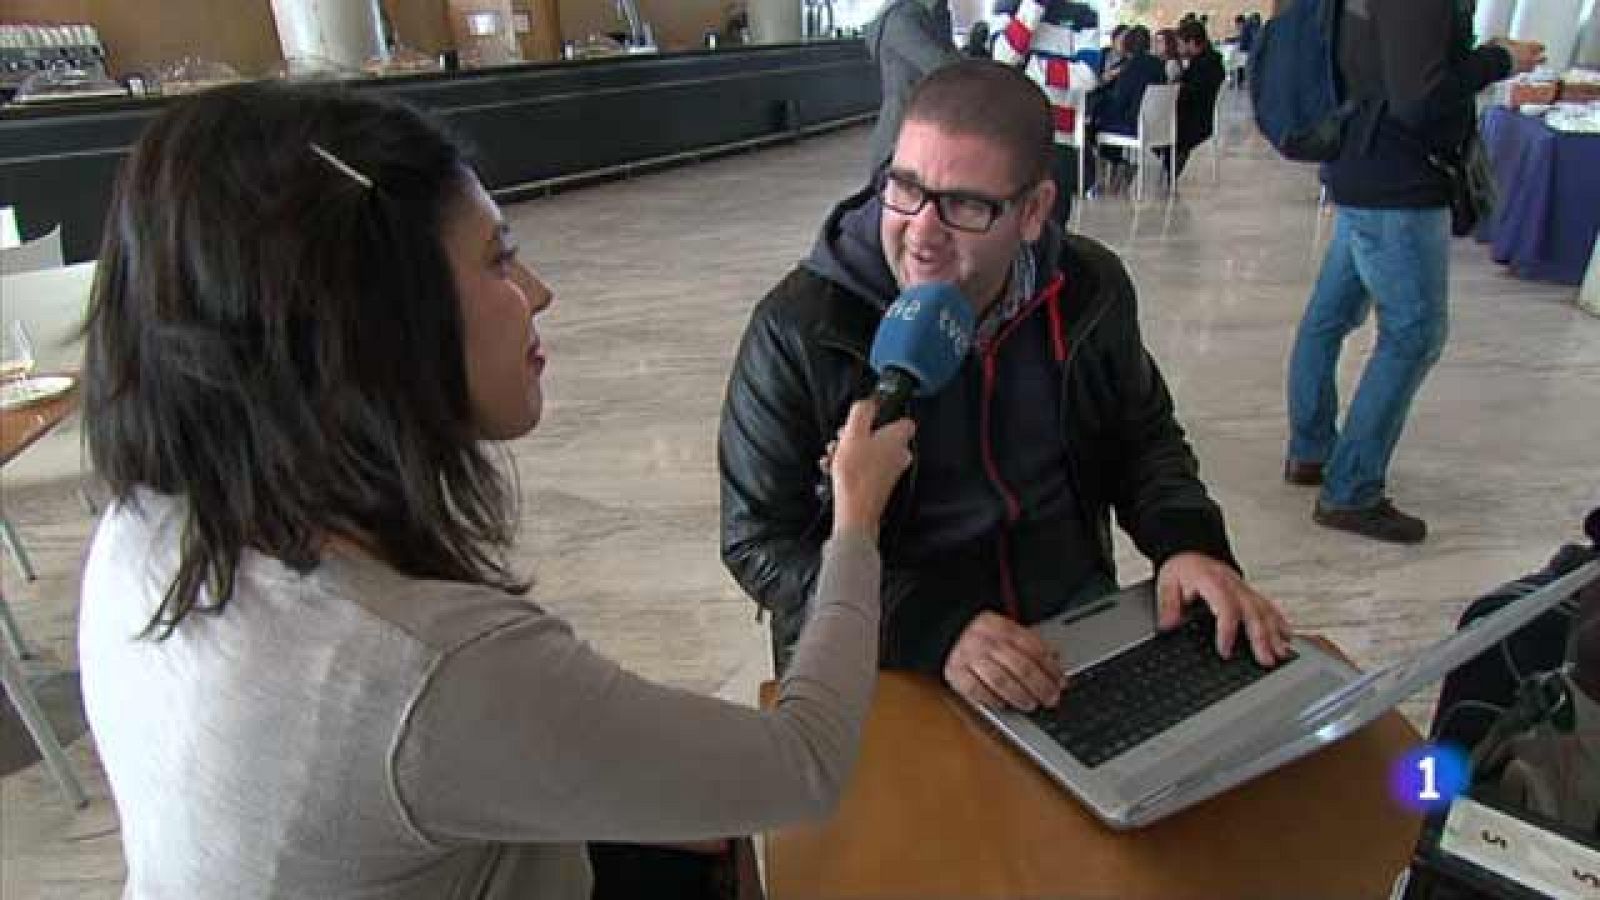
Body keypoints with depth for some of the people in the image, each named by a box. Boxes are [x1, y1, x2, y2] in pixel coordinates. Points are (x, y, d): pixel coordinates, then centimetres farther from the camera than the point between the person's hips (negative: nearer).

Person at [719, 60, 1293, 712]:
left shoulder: (1089, 288, -2)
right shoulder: (799, 329, -15)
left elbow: (1144, 435, 13)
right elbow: (758, 540, -13)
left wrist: (1188, 540, -9)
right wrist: (932, 625, -26)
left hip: (1078, 616, 4)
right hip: (886, 664, -3)